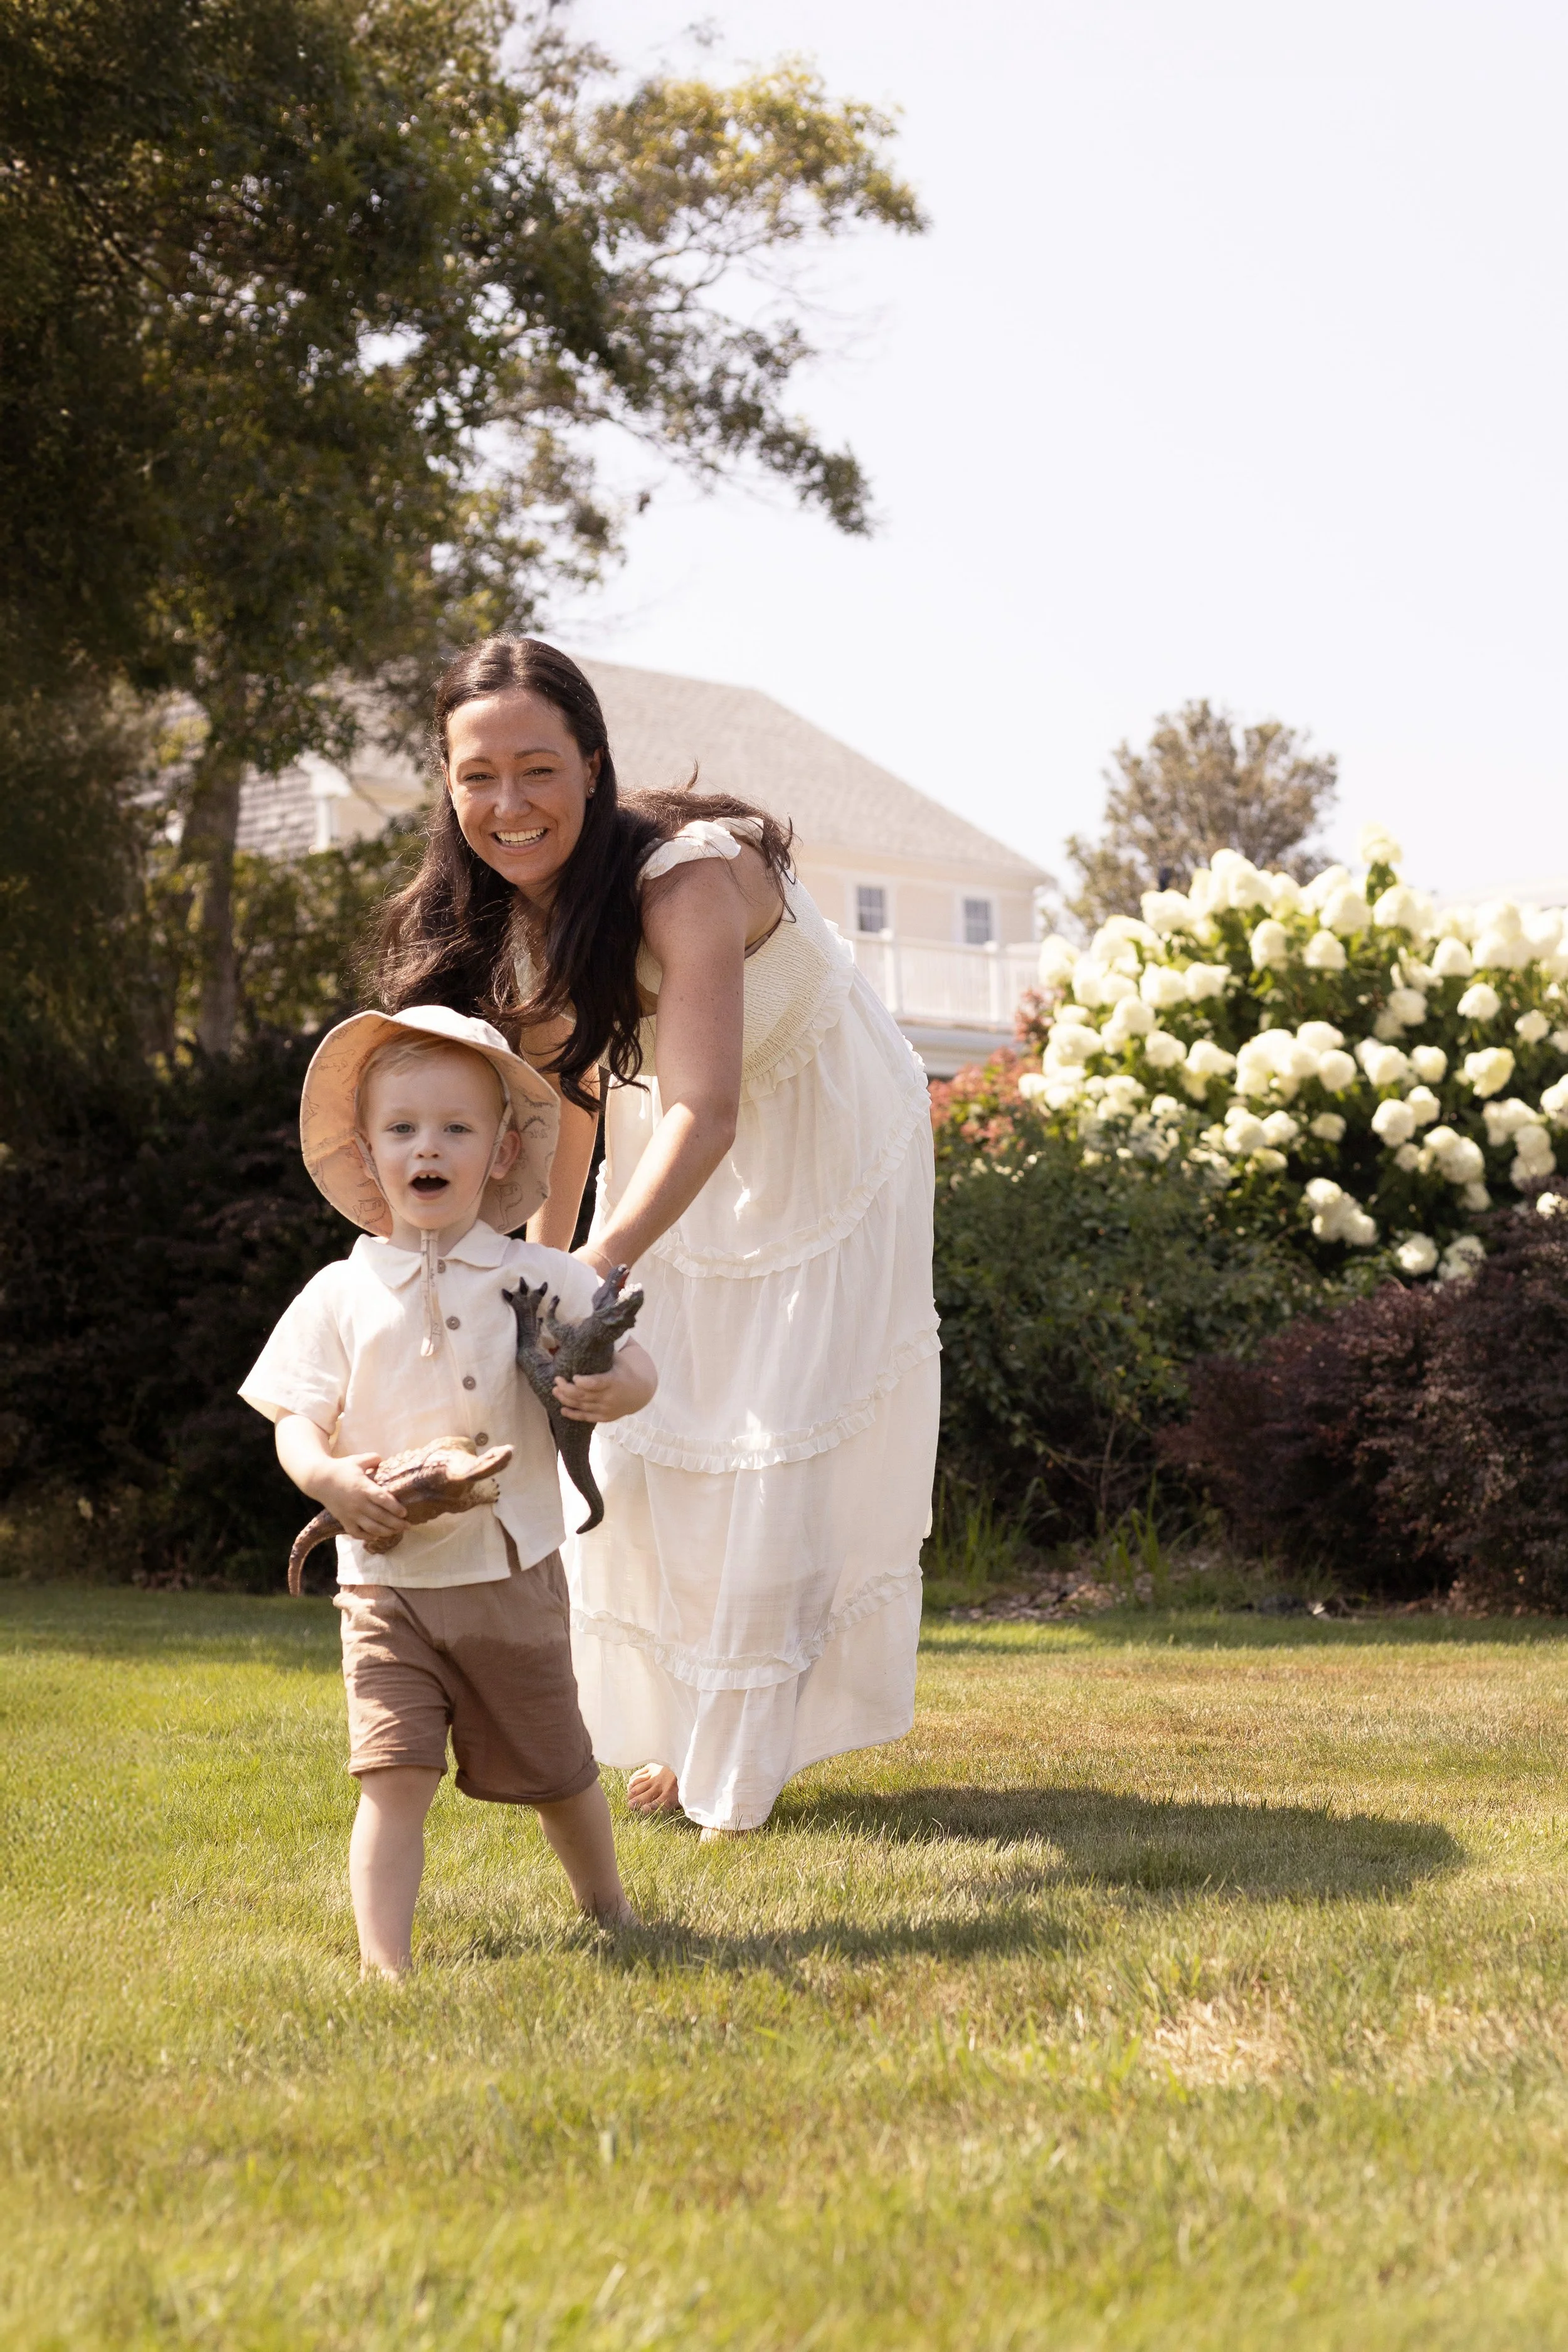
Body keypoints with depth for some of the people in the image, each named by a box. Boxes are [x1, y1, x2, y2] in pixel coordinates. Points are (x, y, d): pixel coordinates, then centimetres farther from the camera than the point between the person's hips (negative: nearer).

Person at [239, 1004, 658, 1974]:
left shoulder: (538, 1279, 1)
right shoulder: (342, 1295, 0)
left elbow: (634, 1360, 1)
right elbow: (295, 1420, -1)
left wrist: (619, 1388, -23)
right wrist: (327, 1474, -23)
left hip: (513, 1574, 1)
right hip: (388, 1579, -1)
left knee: (556, 1774, 15)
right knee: (393, 1777, -14)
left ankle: (610, 1913, 38)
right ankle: (383, 1962, -12)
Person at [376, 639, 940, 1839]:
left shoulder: (687, 879, -37)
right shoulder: (502, 913, -15)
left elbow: (703, 1111, -49)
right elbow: (565, 1085, 1)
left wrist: (597, 1269, -61)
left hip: (822, 1145, -6)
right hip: (668, 1169, 6)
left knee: (783, 1443, -3)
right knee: (636, 1441, 7)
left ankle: (745, 1765, 13)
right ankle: (685, 1729, 26)